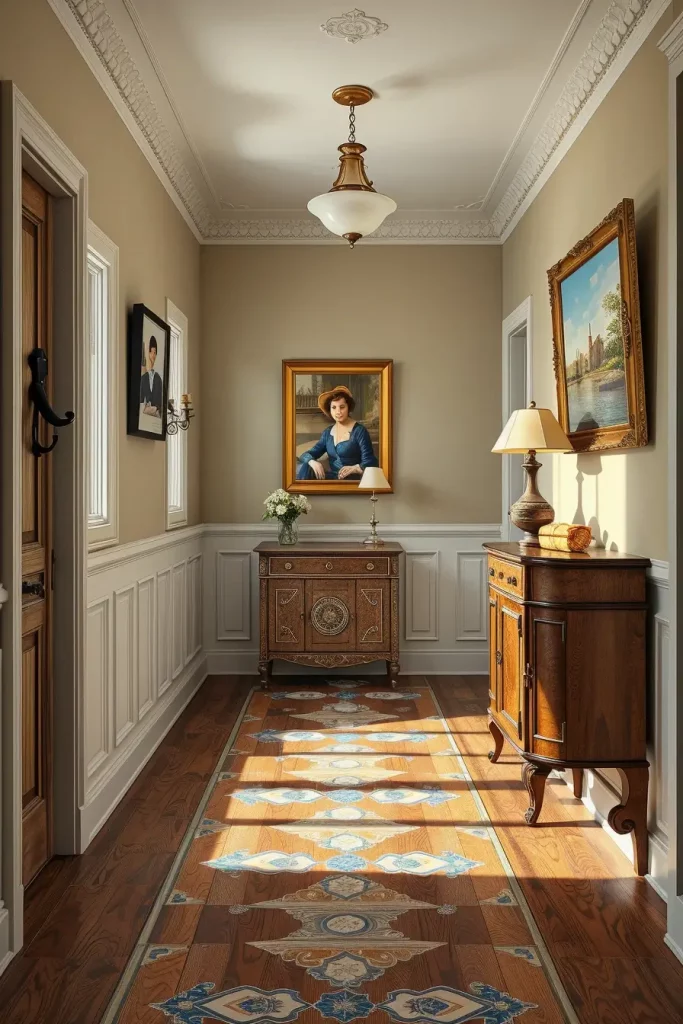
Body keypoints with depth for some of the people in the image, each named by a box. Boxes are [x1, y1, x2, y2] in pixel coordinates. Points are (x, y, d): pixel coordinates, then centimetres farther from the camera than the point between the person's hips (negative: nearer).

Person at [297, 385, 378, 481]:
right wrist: (312, 462, -18)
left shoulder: (359, 431, -3)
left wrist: (355, 468, -31)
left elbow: (371, 463, -9)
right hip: (332, 478, 5)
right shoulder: (327, 432, 15)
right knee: (304, 467, -18)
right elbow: (307, 454, 7)